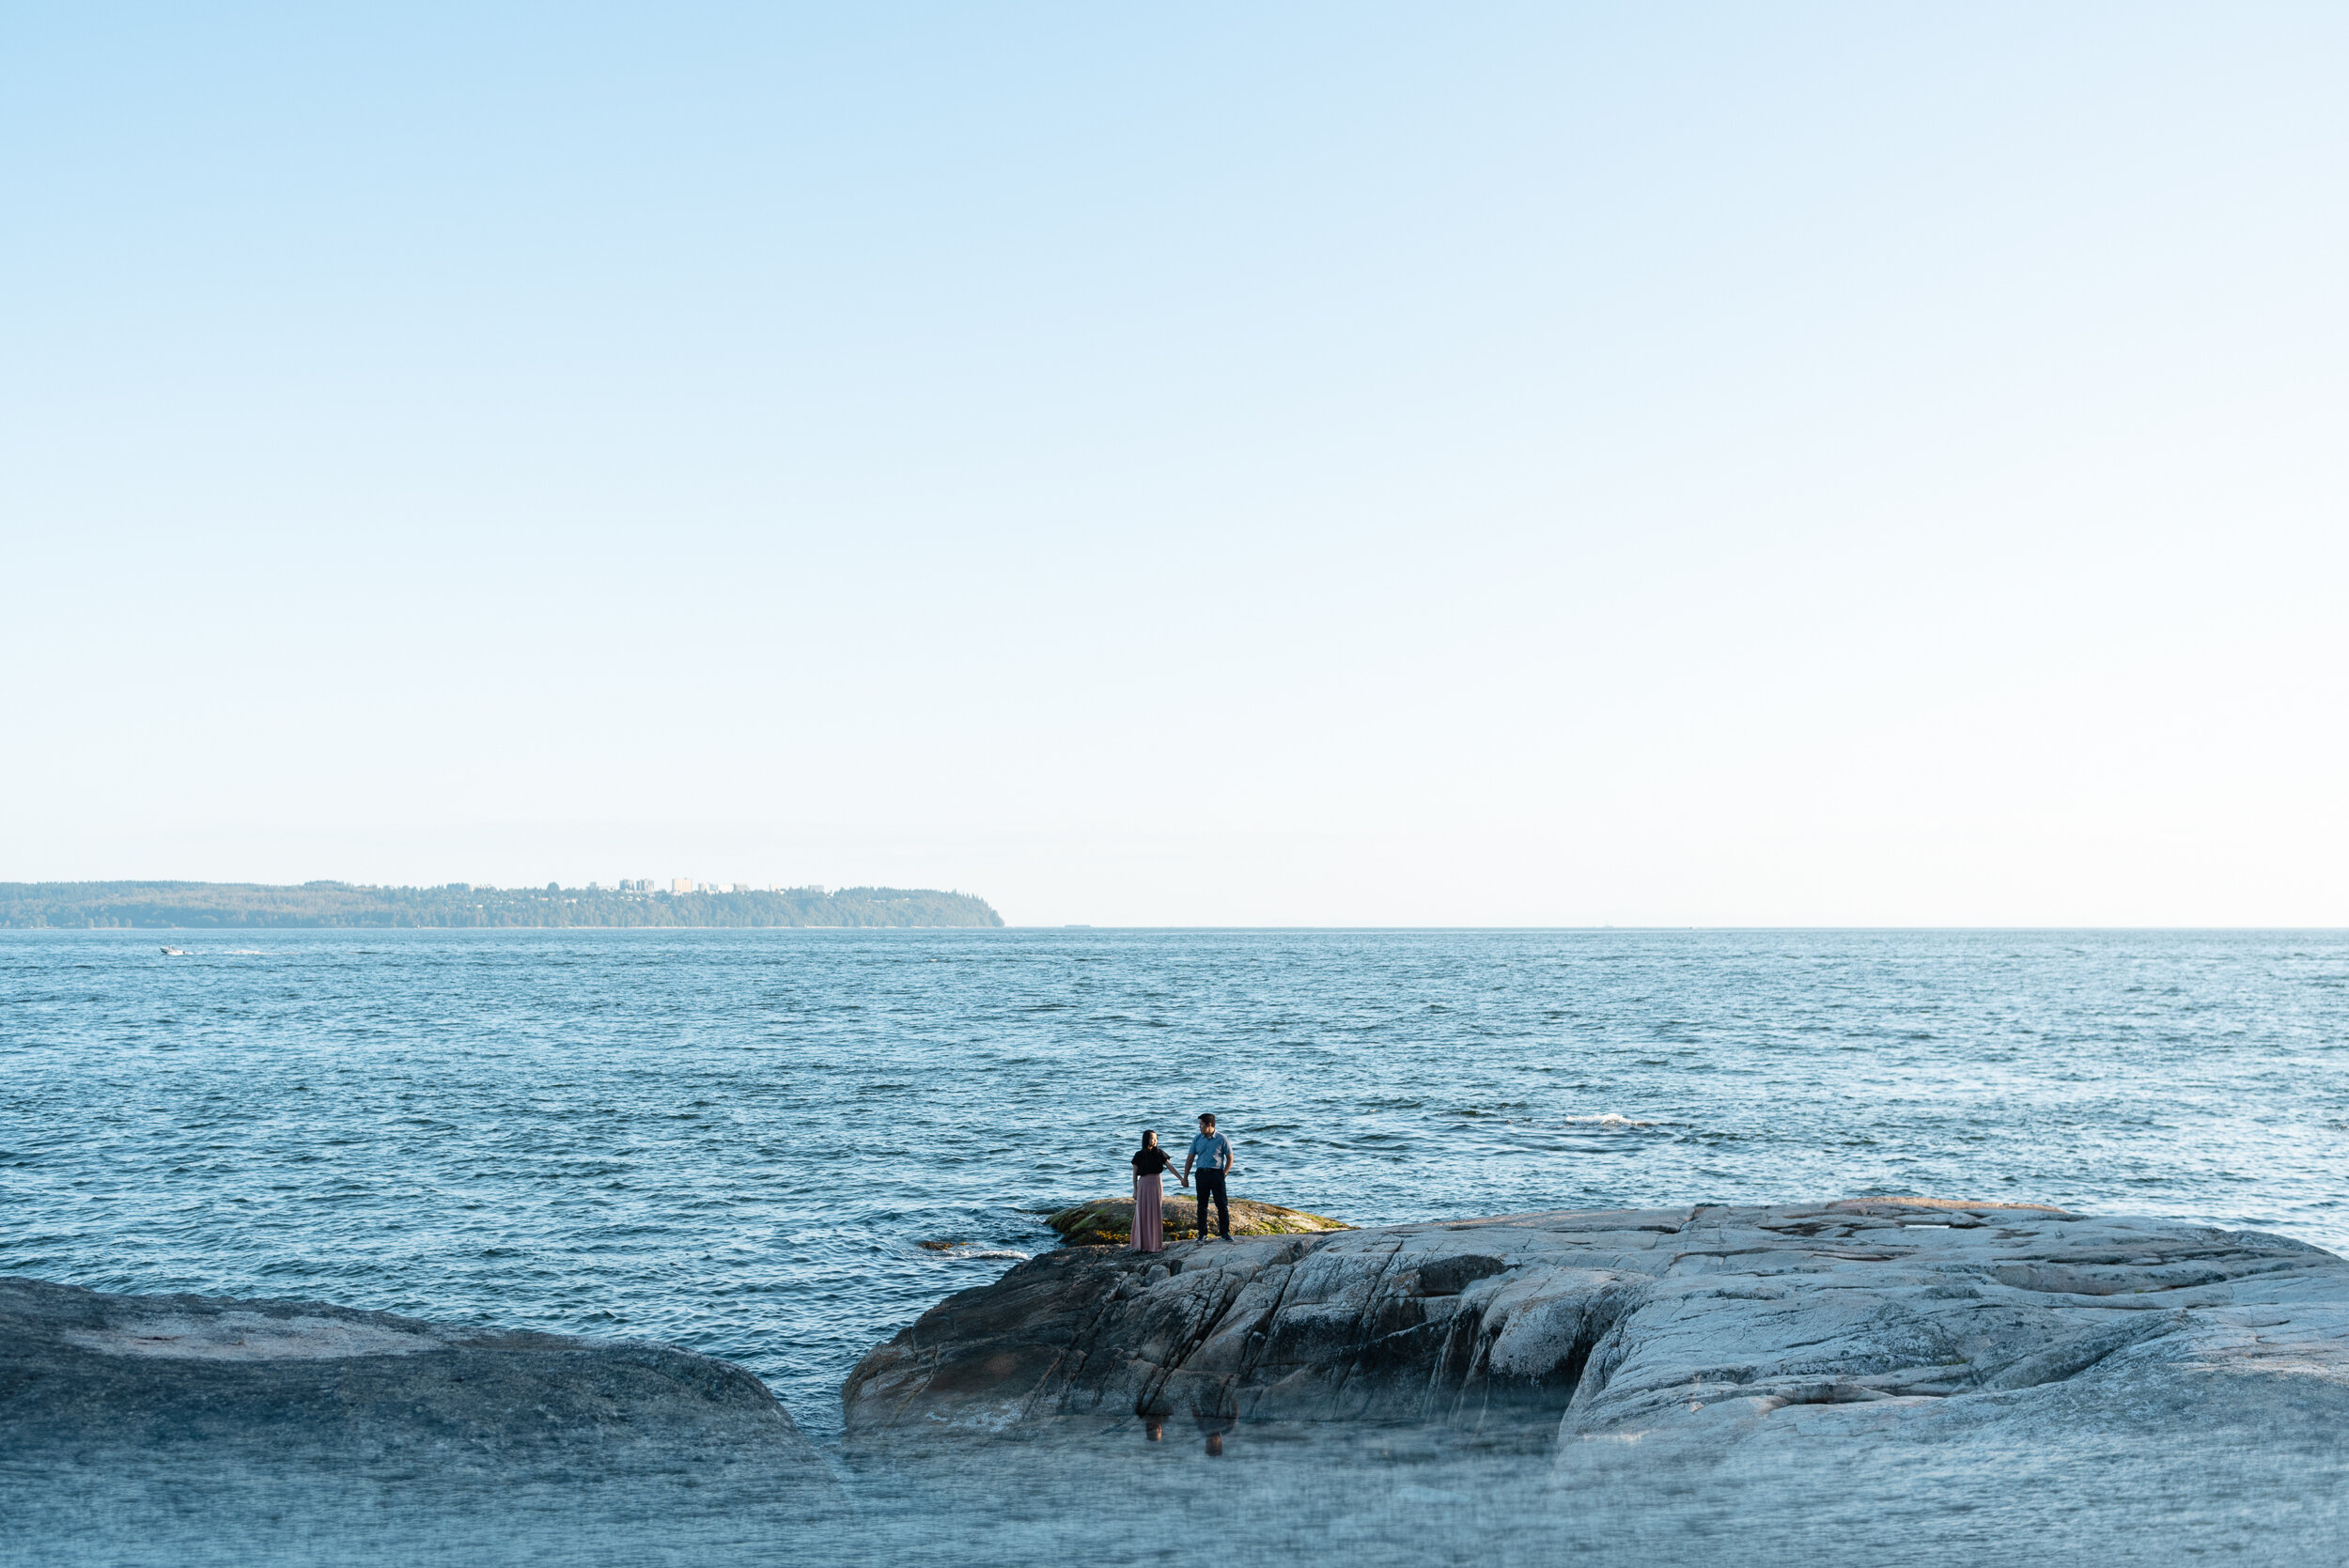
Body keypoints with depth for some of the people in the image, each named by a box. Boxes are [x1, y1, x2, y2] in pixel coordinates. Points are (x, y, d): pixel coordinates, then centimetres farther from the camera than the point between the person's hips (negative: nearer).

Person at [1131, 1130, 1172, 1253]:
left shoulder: (1159, 1153, 2)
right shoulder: (1139, 1155, -1)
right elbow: (1134, 1174, 2)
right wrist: (1135, 1191, -1)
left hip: (1156, 1186, 1)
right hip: (1143, 1186, -1)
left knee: (1155, 1214, 0)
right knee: (1142, 1215, 0)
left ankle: (1155, 1243, 7)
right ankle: (1141, 1244, 6)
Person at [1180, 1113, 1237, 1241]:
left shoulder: (1222, 1139, -2)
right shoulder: (1197, 1139, 8)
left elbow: (1230, 1158, 3)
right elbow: (1190, 1158, 11)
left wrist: (1223, 1174, -6)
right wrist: (1185, 1177, 8)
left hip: (1217, 1174, -3)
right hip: (1202, 1173, 3)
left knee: (1222, 1204, -3)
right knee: (1202, 1205, 4)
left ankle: (1225, 1233, 4)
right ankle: (1202, 1234, 11)